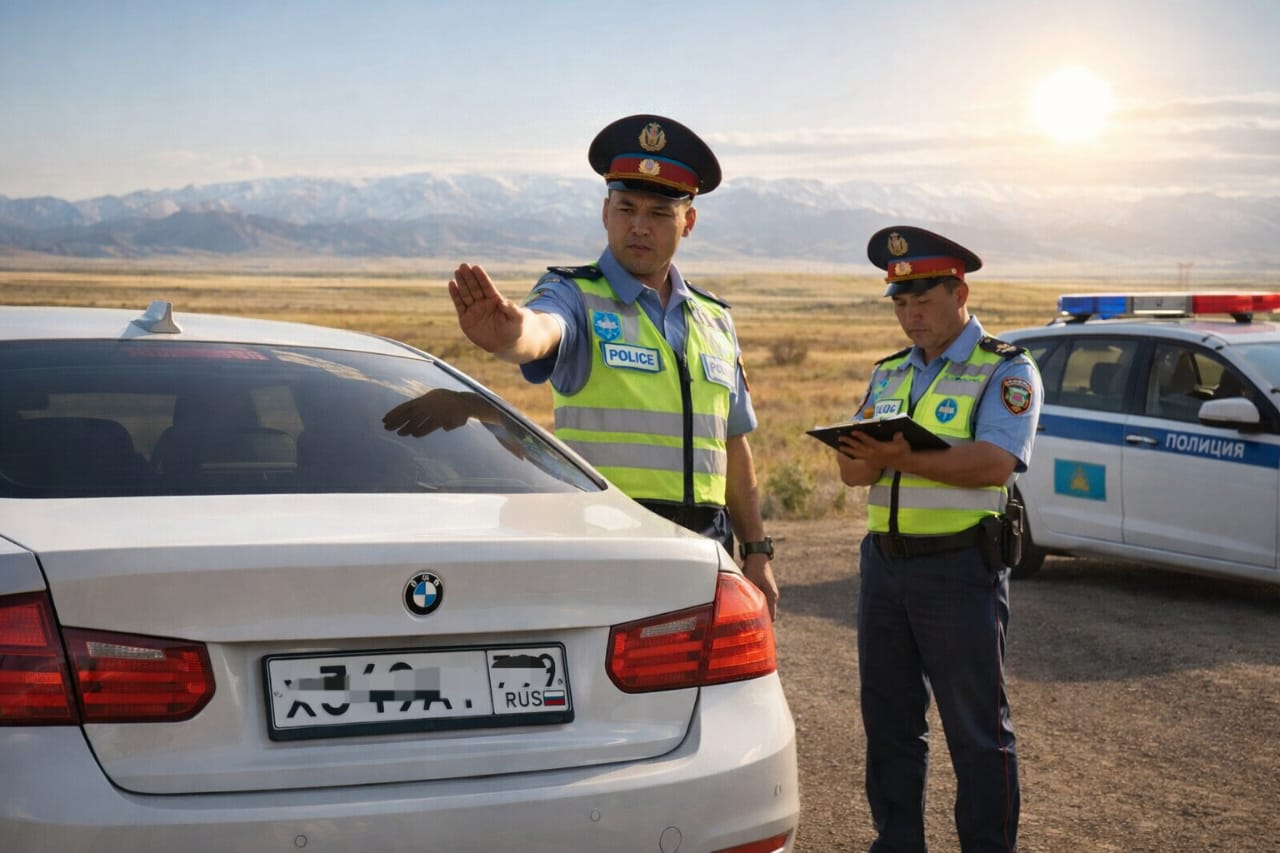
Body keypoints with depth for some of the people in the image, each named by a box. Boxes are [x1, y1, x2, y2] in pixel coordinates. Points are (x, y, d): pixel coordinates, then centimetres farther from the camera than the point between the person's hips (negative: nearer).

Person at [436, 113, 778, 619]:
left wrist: (756, 552, 17)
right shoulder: (576, 297, -1)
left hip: (703, 557, 5)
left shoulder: (714, 320, 17)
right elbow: (540, 332, -26)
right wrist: (509, 334, -50)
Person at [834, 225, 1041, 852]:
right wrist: (869, 458, -17)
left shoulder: (1005, 371, -3)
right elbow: (851, 469, 7)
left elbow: (993, 462, -19)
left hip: (960, 570, -6)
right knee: (888, 720, 13)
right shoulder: (889, 373, 17)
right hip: (884, 564, 6)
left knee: (976, 726, 0)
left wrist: (904, 458, -29)